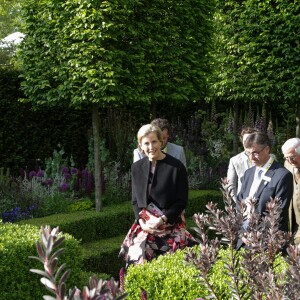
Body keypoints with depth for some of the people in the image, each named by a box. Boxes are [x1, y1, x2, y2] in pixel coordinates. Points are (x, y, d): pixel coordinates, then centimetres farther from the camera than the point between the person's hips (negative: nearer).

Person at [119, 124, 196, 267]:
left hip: (170, 225, -3)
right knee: (138, 258, -10)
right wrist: (142, 221, -4)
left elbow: (181, 201, -4)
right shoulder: (137, 168, 8)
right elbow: (135, 201, 13)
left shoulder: (176, 167, -6)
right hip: (144, 226, 4)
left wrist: (161, 220, -13)